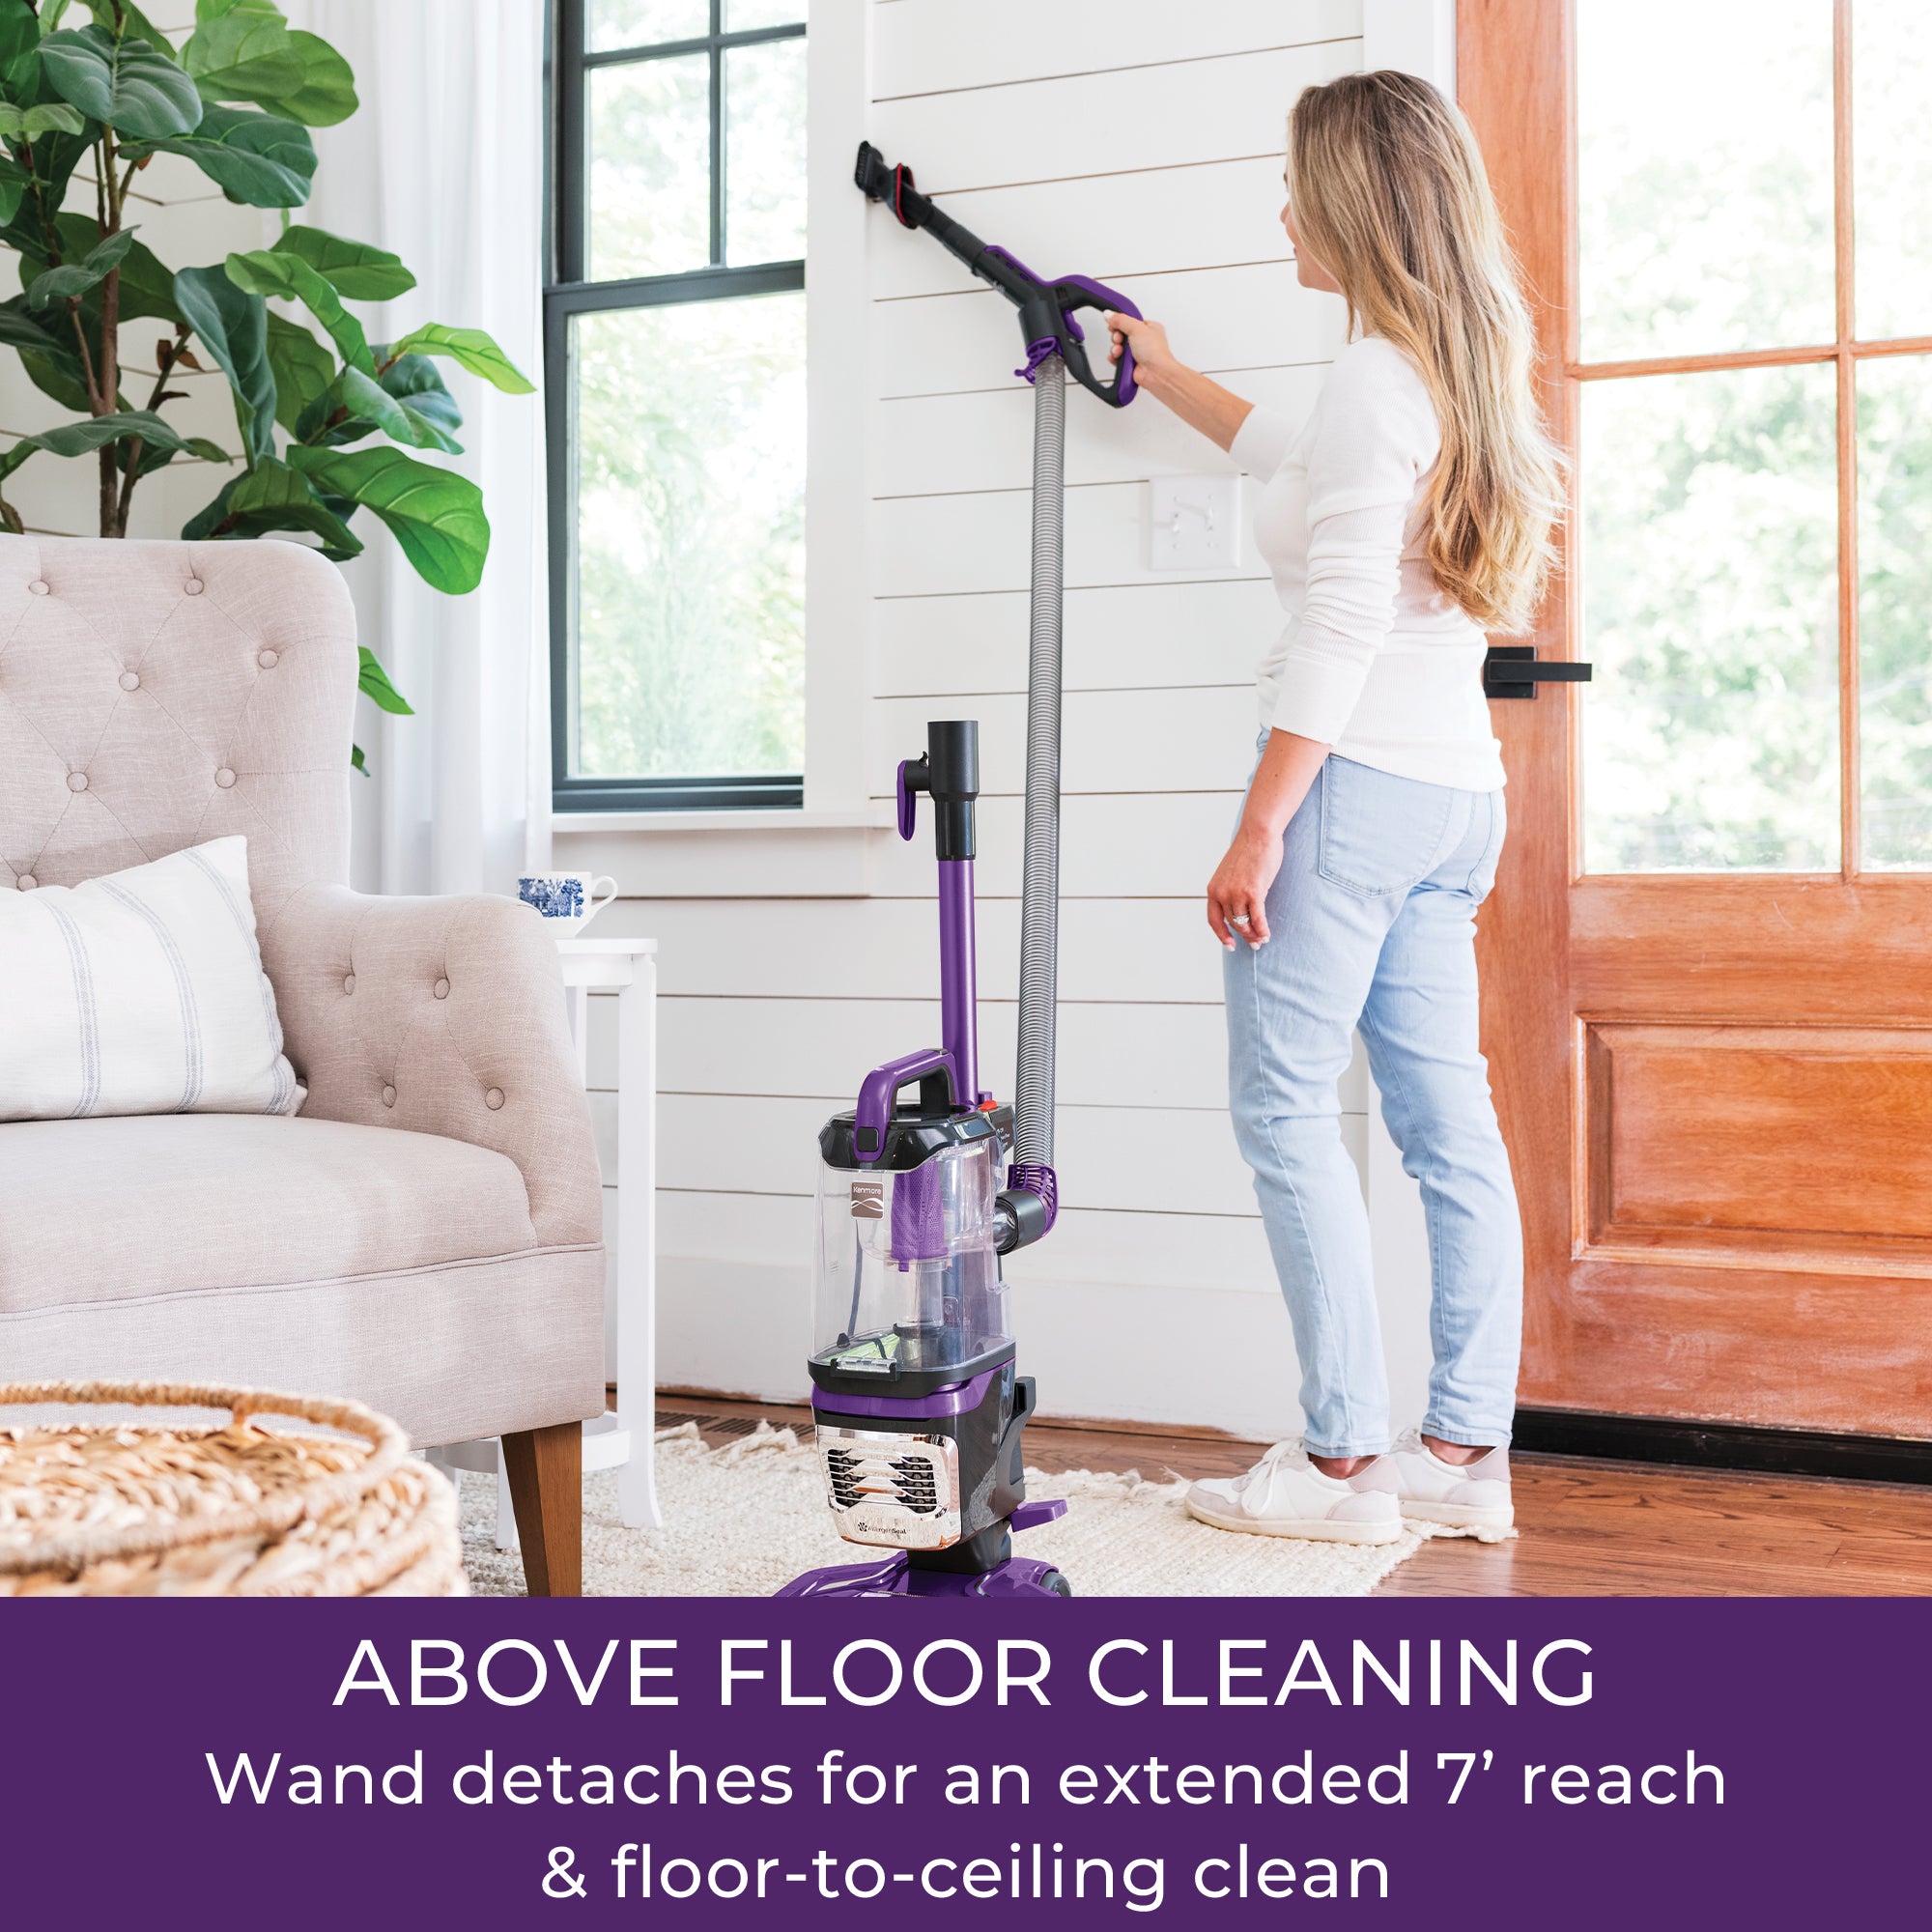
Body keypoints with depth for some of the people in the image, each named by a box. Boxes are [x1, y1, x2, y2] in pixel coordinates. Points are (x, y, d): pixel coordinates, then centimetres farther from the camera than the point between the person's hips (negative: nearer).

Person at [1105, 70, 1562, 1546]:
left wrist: (1259, 829, -17)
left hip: (1359, 780, -10)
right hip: (1458, 788, 10)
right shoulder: (1461, 369, 18)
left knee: (1286, 1107, -4)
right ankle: (1467, 1452, 12)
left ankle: (1345, 1459, -3)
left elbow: (1341, 632, -19)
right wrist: (1164, 375, 51)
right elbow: (1295, 458, 38)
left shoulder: (1379, 375, -12)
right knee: (1448, 1122, 8)